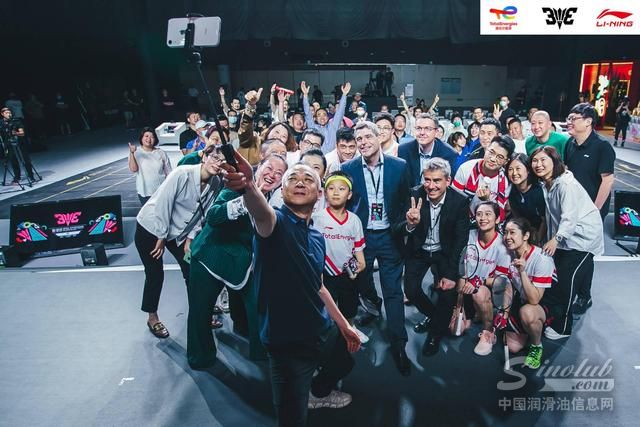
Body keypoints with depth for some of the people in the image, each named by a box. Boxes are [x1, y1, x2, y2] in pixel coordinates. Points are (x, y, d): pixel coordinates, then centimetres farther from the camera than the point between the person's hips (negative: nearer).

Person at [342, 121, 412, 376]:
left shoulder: (399, 166, -3)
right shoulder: (347, 168, -3)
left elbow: (405, 201, 5)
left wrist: (400, 227, -3)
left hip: (389, 237, -1)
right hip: (360, 236, 1)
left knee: (393, 291, 1)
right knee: (361, 284, 17)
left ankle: (398, 345, 9)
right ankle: (373, 302, 51)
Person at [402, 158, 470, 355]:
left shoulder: (460, 202, -21)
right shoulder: (414, 196, -20)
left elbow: (461, 240, -14)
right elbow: (400, 230, -18)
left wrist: (451, 274, -17)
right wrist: (410, 224, -42)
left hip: (446, 253, -1)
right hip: (419, 251, 1)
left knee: (448, 293, -11)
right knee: (411, 290, -5)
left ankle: (436, 334, 18)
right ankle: (431, 315, 30)